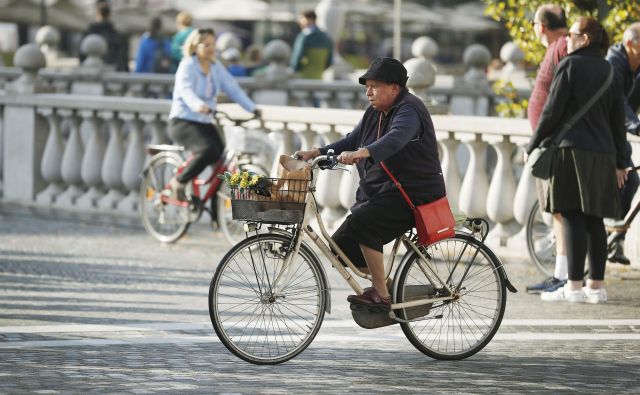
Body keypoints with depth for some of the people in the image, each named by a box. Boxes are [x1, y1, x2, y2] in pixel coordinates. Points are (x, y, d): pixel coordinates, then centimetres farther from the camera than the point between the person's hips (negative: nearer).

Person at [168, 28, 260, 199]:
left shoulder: (216, 67, 7)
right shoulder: (188, 66, -12)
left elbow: (232, 88, -3)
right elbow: (186, 90, -30)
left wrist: (252, 108, -18)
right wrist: (198, 105, -52)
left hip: (205, 122, 6)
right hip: (182, 122, -6)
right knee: (208, 150, -31)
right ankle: (179, 181, -11)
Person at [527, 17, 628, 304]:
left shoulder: (570, 66, -5)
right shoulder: (608, 70, 14)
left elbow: (552, 111, -8)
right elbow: (618, 119, 15)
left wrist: (533, 146, 1)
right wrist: (620, 162, 18)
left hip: (572, 151, -6)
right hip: (603, 153, 6)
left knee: (572, 218, -8)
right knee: (594, 220, 8)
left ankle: (574, 287, -11)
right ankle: (596, 286, 8)